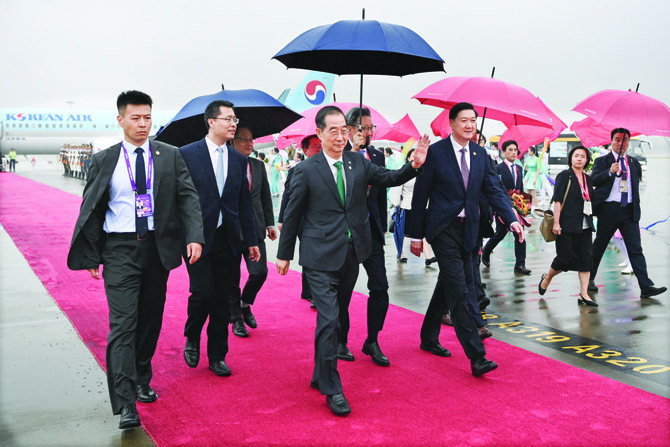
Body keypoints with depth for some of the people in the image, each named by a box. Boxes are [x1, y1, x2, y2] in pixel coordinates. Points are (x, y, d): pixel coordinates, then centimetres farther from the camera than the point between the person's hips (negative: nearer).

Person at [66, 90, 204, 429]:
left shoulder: (170, 156, 5)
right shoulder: (103, 161, 2)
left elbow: (187, 197, 0)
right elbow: (90, 210, 5)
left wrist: (195, 237, -14)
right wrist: (90, 256, 1)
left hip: (157, 248, 2)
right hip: (120, 250, -2)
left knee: (150, 320, 13)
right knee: (123, 324, -9)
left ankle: (142, 380, 32)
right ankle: (125, 404, -11)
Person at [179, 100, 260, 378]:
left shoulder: (239, 160, 11)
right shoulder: (187, 154, -2)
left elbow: (244, 203, 13)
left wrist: (251, 240, 10)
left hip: (228, 239, 4)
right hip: (198, 237, -4)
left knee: (223, 299, 7)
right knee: (203, 292, -10)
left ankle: (217, 355, 21)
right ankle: (191, 339, 20)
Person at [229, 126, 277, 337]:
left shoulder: (259, 165, 12)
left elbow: (266, 196, 16)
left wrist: (270, 223, 11)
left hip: (254, 228, 4)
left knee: (260, 272, -3)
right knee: (232, 276, 4)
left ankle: (245, 304, 25)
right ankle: (236, 319, 19)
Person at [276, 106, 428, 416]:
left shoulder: (359, 163, 6)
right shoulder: (306, 170, -6)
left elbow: (390, 178, 3)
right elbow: (292, 214, 0)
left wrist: (415, 165, -16)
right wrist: (284, 254, 4)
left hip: (352, 253, 5)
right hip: (321, 256, -5)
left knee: (336, 317, 15)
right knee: (328, 320, -9)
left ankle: (320, 376, 32)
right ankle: (332, 389, 3)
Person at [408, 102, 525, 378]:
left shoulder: (480, 154, 8)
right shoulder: (435, 152, -8)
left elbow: (494, 190, 4)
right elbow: (420, 195, -5)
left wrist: (511, 219, -12)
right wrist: (416, 235, -5)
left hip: (467, 230, 6)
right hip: (443, 230, -6)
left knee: (447, 286, 17)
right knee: (458, 291, -11)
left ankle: (429, 339, 34)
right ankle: (476, 357, -11)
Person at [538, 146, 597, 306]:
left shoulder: (588, 179, 14)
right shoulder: (564, 176, -4)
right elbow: (557, 200, -10)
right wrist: (556, 222, -16)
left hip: (584, 226, 6)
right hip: (567, 225, -6)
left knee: (586, 257, 0)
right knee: (565, 257, -2)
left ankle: (583, 294, 2)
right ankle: (547, 278, 27)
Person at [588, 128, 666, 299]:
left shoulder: (634, 163, 15)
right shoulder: (602, 161, 3)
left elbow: (637, 183, 24)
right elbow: (593, 180, -11)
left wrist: (636, 206, 16)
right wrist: (610, 172, -26)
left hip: (629, 211, 3)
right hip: (609, 209, -3)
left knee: (636, 248, -4)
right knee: (599, 246, 7)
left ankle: (646, 286, -9)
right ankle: (589, 279, 24)